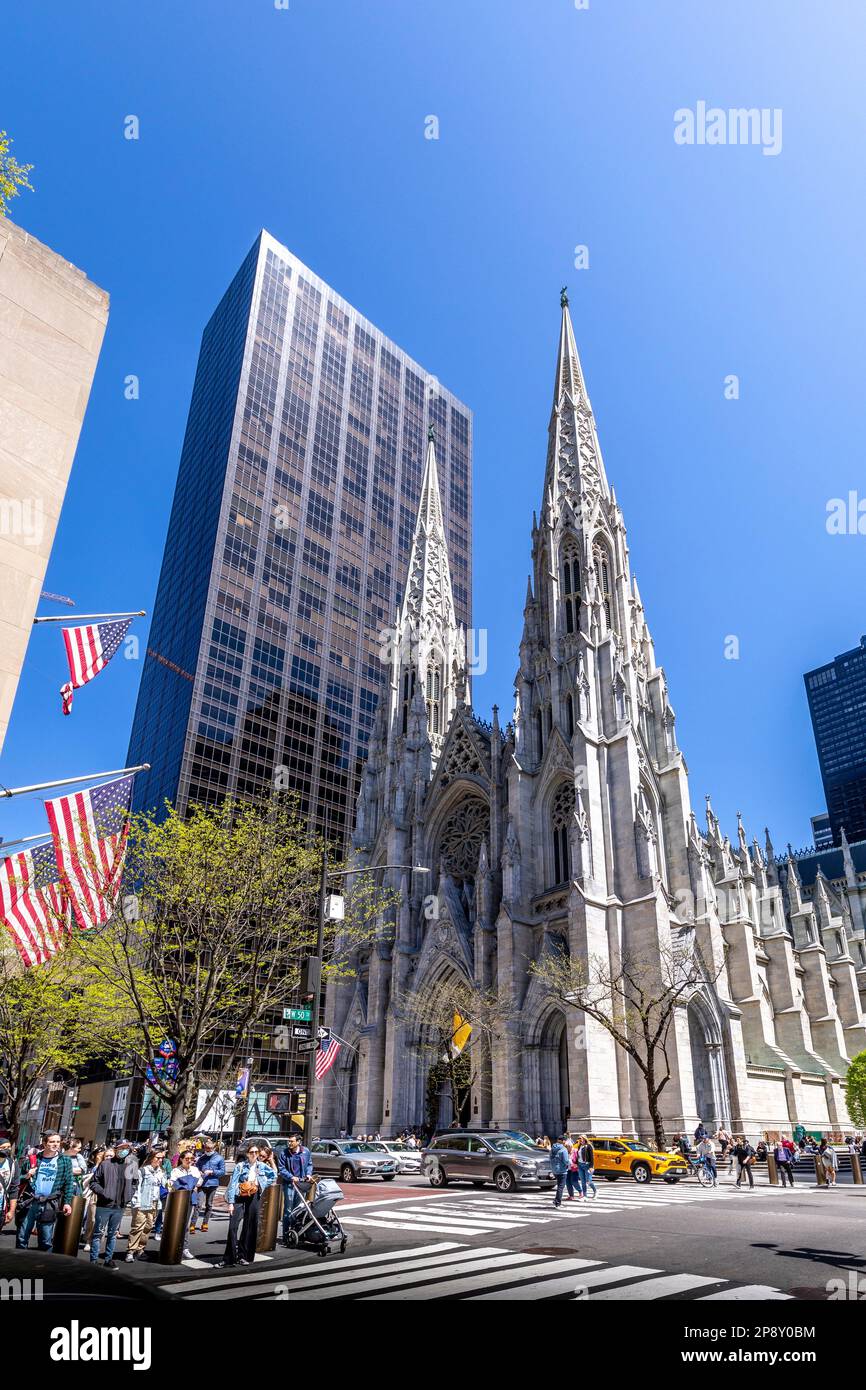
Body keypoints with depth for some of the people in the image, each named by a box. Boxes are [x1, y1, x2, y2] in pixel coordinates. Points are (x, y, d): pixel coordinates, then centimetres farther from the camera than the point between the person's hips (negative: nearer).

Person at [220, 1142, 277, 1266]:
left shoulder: (262, 1166, 4)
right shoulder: (240, 1166, -5)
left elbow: (274, 1175, 18)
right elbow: (233, 1184, -8)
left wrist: (263, 1184, 5)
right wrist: (230, 1203, -14)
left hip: (253, 1198, 3)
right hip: (239, 1197, -2)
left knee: (250, 1227, 5)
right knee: (233, 1226, -11)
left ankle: (245, 1256, 17)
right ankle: (230, 1257, -3)